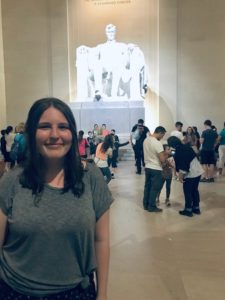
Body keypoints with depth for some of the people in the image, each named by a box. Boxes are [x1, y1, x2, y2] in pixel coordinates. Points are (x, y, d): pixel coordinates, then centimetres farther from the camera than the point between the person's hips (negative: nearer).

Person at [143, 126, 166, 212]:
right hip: (156, 169, -8)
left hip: (147, 167, 8)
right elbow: (162, 160, -22)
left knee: (147, 186, 16)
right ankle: (152, 207, 14)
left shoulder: (146, 140, 2)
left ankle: (146, 205, 26)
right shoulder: (157, 143, -23)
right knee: (155, 189, 4)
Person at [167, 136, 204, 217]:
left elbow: (182, 168, -19)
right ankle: (196, 208, 29)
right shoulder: (187, 147, 5)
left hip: (190, 174, -8)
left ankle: (188, 210, 14)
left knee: (188, 192, 6)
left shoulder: (178, 153, -19)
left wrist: (180, 177, -6)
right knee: (195, 190, 19)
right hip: (198, 171, 8)